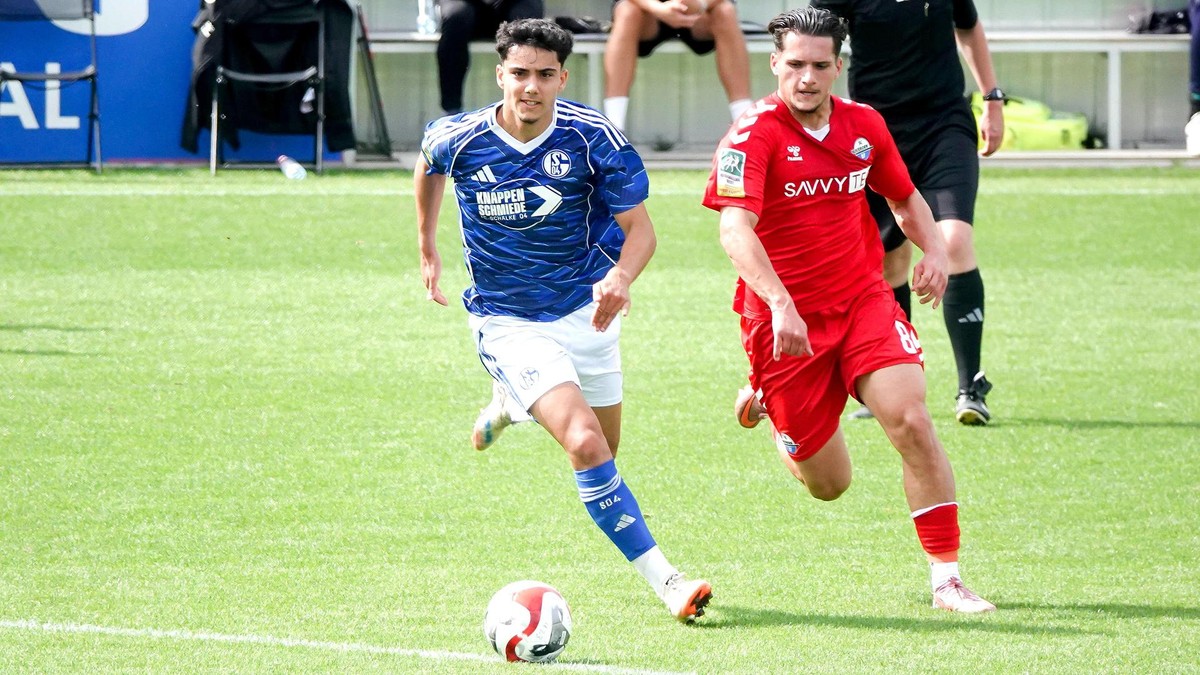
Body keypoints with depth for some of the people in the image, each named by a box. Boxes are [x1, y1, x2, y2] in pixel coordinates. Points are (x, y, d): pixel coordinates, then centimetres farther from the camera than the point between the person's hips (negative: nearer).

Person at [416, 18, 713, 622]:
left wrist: (621, 278, -35)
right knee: (585, 445, -22)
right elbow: (428, 166, 11)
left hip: (587, 311, 3)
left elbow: (640, 228, -14)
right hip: (509, 323, -3)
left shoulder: (594, 138, -17)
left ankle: (511, 401, 50)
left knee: (603, 452, 18)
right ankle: (663, 580, -18)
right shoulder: (458, 140, -14)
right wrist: (428, 250, 19)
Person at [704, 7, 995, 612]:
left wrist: (934, 249, 0)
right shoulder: (754, 134, -15)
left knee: (910, 419, -21)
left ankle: (947, 579, -14)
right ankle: (767, 406, 39)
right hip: (785, 319, -3)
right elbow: (734, 228, -28)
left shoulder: (864, 127, 3)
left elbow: (906, 199, 21)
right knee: (827, 484, 4)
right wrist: (780, 303, -42)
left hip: (863, 301, 3)